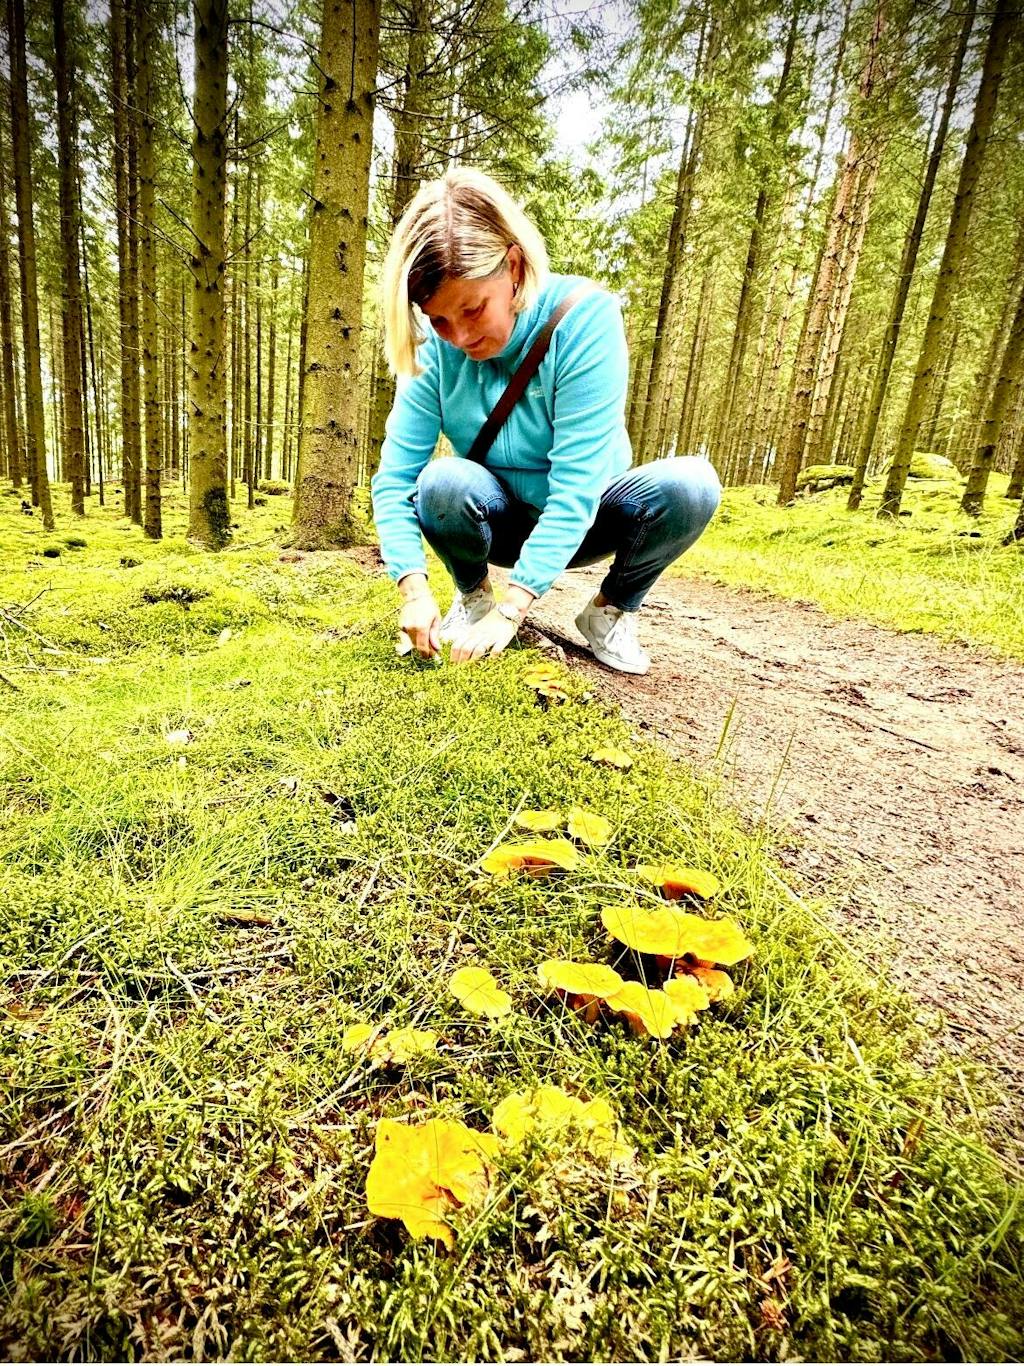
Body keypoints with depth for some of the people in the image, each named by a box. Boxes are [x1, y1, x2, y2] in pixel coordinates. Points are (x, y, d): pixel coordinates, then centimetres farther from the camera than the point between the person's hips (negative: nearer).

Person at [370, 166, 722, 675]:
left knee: (689, 484, -30)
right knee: (444, 481, -31)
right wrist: (414, 590, -33)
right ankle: (473, 595, 0)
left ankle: (611, 610, -3)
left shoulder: (584, 315, -24)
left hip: (580, 520, -1)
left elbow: (578, 480, -30)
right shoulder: (435, 350, -15)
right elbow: (394, 477, -17)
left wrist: (511, 610, -35)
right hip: (502, 521, 2)